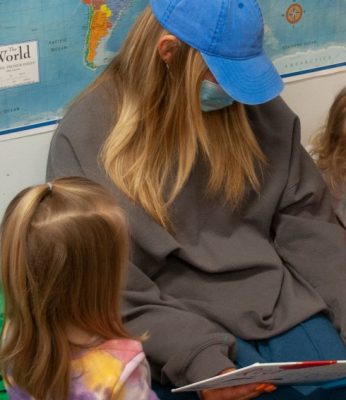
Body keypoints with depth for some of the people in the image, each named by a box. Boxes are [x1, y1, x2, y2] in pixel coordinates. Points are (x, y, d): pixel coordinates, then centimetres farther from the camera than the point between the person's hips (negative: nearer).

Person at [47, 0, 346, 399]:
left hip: (283, 302, 4)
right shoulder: (87, 137, -8)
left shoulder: (260, 109, 3)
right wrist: (196, 357, -22)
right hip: (171, 329, -4)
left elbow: (306, 223, 6)